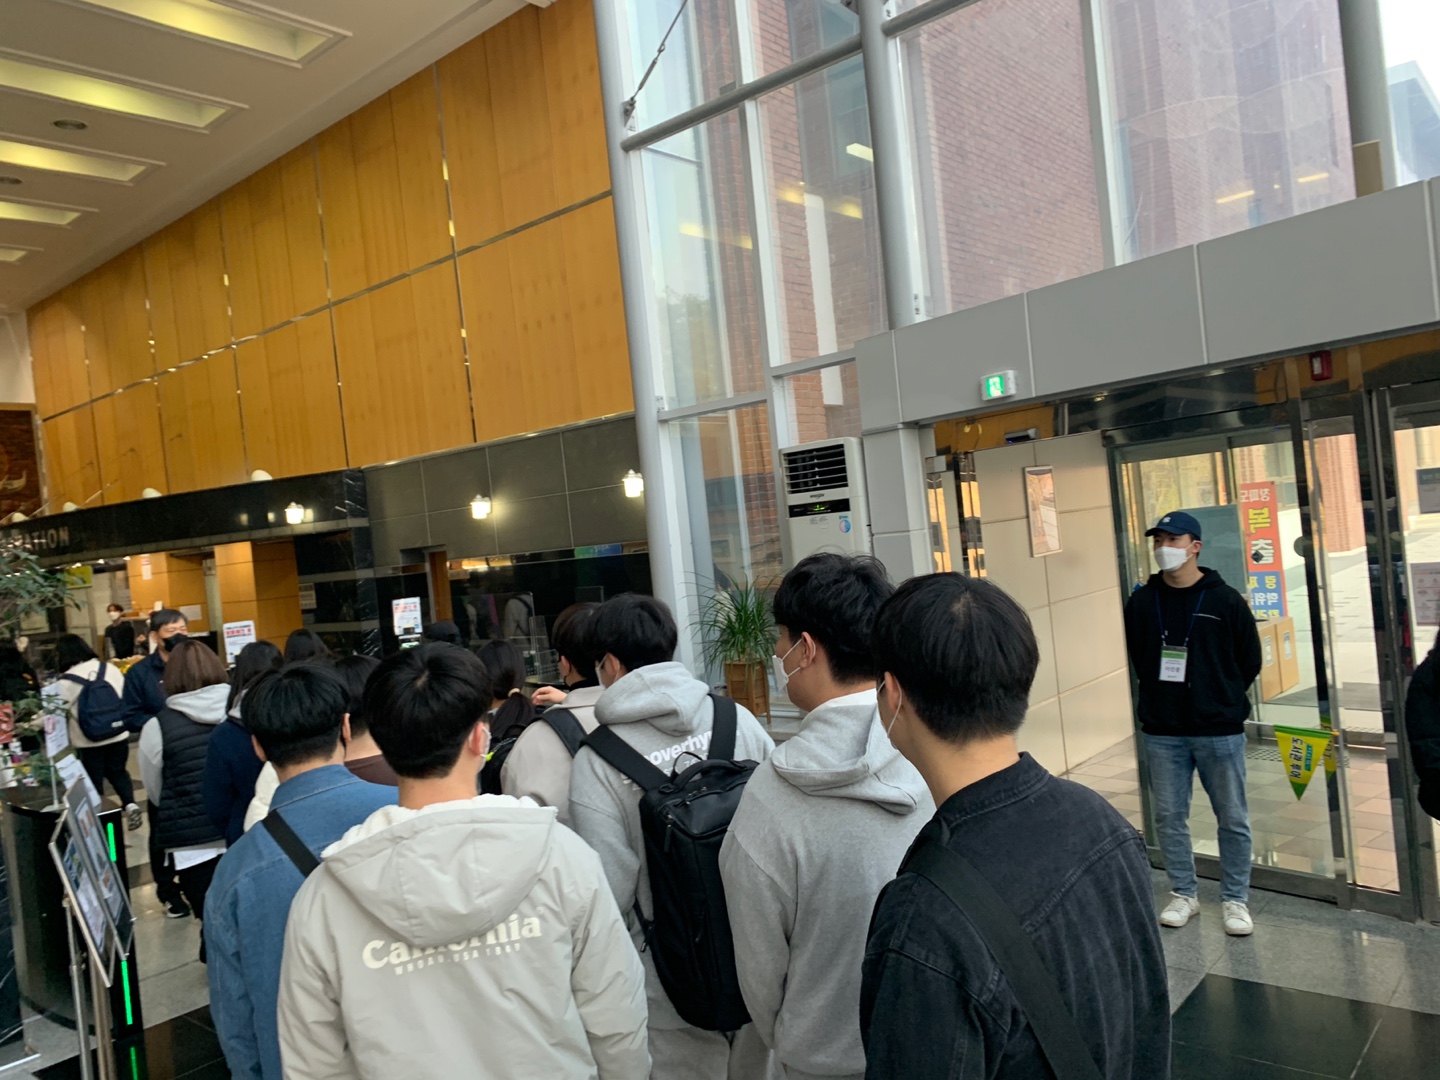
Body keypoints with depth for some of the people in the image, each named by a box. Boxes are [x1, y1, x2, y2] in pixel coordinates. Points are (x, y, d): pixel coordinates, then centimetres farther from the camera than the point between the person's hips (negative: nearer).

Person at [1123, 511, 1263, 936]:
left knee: (1233, 820, 8)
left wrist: (1222, 698, 4)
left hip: (1219, 731, -2)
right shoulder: (1142, 601, 1)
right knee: (1169, 817, 10)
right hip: (1161, 733, 2)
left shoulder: (1225, 600, -6)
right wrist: (1160, 693, 8)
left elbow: (1249, 660, 3)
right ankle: (1183, 893, 25)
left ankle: (1235, 899, 23)